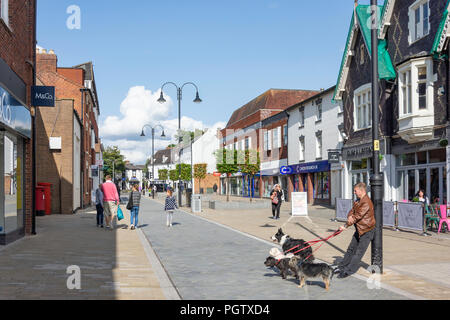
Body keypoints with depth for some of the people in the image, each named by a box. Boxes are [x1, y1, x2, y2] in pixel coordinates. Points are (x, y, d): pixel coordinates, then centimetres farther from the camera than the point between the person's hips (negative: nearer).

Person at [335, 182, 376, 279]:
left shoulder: (366, 203, -23)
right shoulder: (357, 201, 8)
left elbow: (358, 216, -23)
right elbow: (352, 211, 10)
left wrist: (346, 226, -17)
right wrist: (350, 216, -16)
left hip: (366, 231, -10)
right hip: (359, 230, 10)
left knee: (359, 252, -5)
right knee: (351, 249, 16)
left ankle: (348, 271, -4)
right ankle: (342, 267, 26)